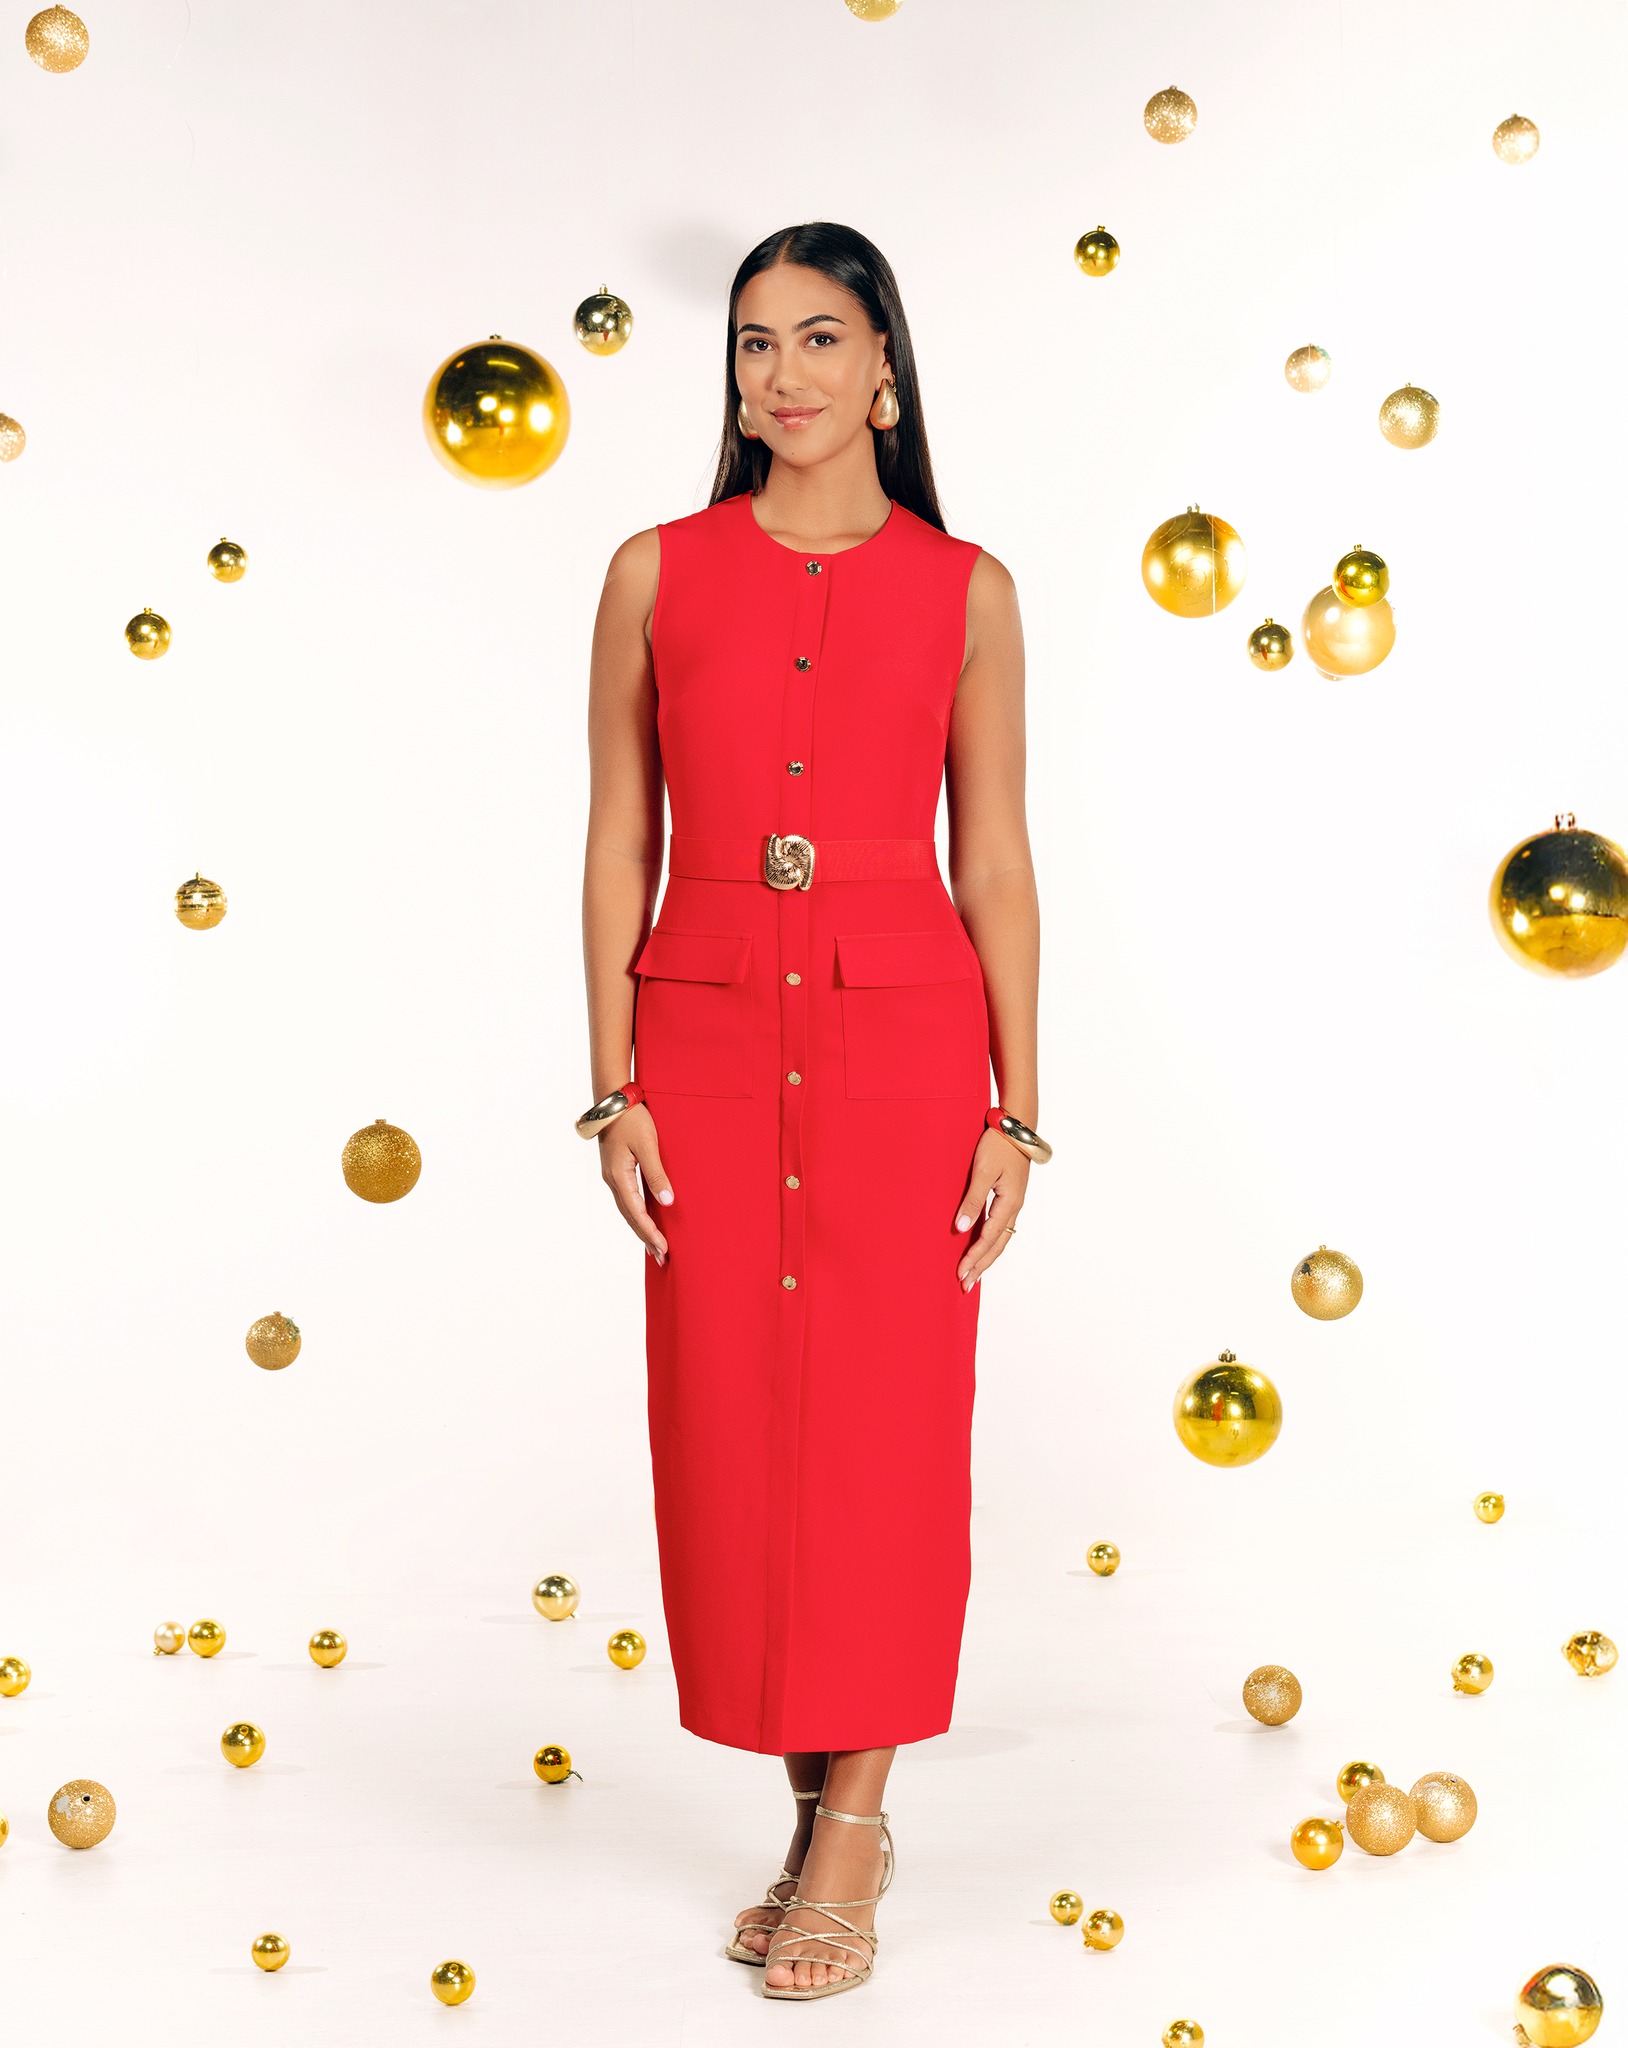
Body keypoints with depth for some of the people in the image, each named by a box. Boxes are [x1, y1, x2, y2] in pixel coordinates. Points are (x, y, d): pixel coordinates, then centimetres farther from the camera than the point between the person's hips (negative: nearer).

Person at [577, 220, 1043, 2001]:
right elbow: (619, 847, 6)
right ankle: (814, 1806, 22)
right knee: (730, 1419, 5)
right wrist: (614, 1088, -1)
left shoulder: (963, 589, 4)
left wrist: (1015, 1112, 0)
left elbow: (994, 863, 4)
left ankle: (856, 1817, 16)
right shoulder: (659, 574, 6)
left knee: (884, 1420, 1)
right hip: (708, 1035, 1)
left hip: (901, 1035, -1)